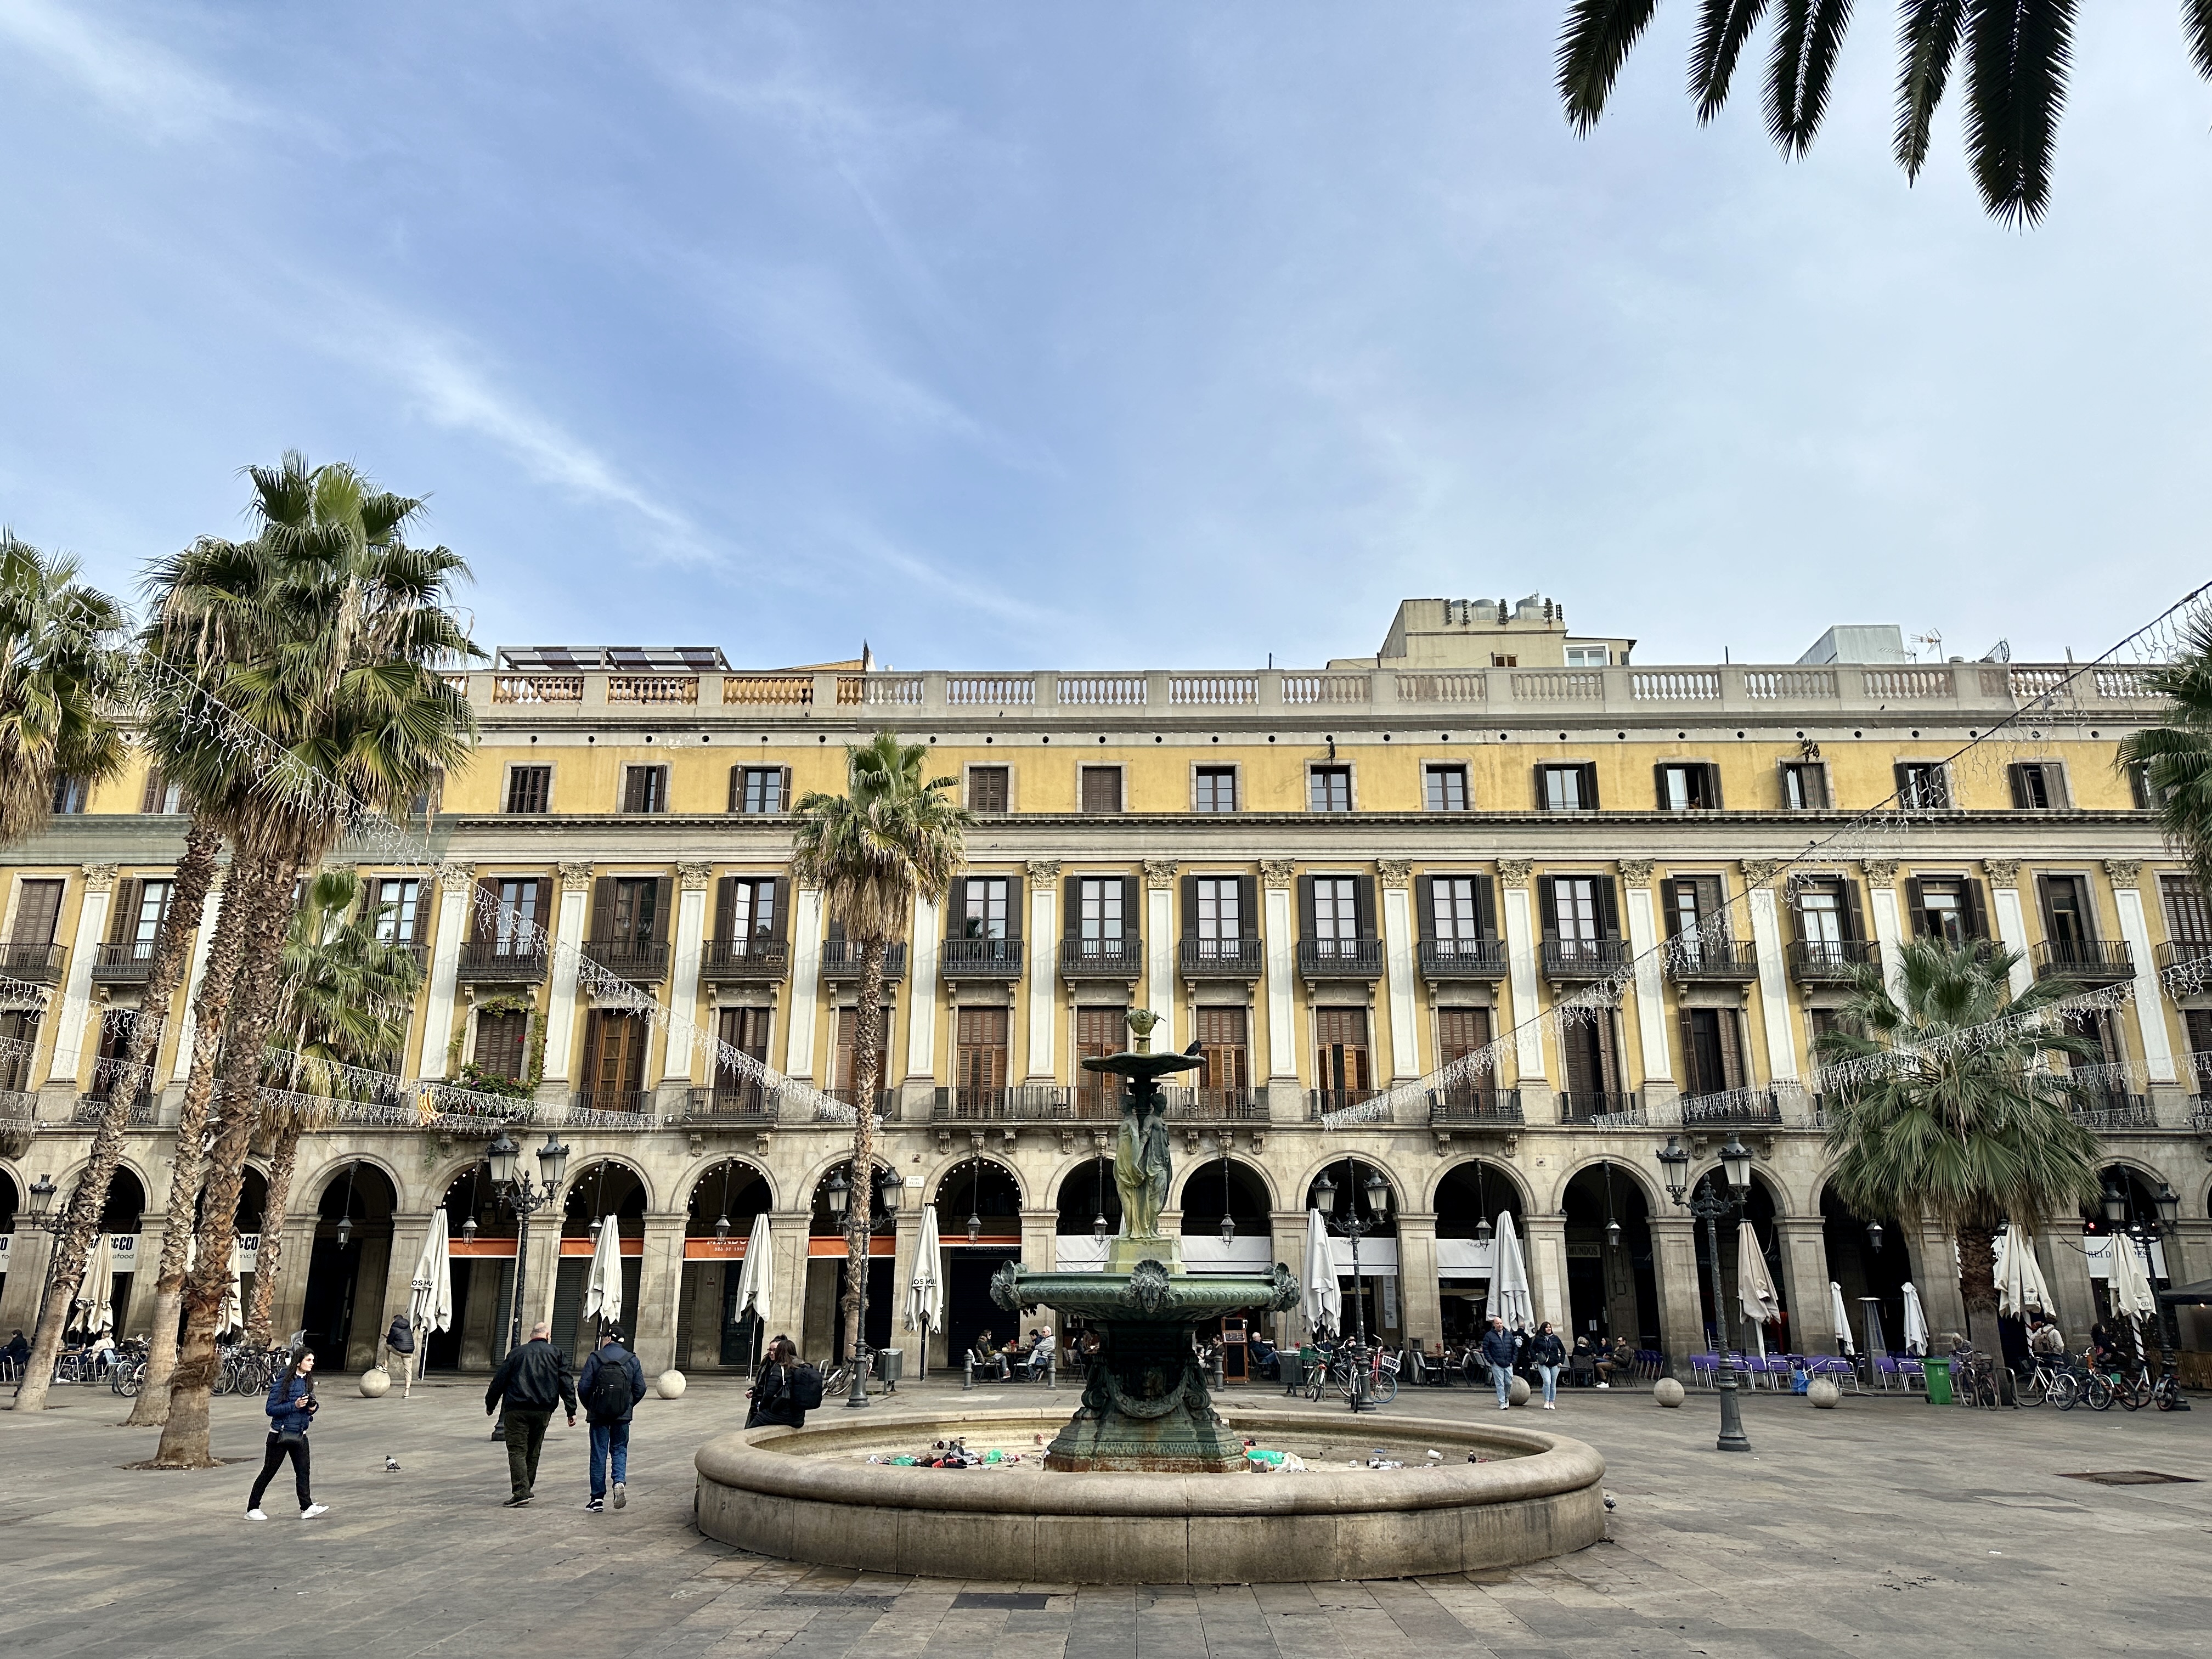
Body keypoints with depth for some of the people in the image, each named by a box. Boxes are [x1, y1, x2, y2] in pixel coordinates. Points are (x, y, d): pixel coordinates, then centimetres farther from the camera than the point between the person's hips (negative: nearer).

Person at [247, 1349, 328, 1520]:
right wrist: (295, 1406, -25)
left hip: (300, 1434, 6)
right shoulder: (284, 1380, -14)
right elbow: (270, 1409, -17)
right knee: (269, 1472, 5)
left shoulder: (308, 1380, 7)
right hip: (280, 1434, -6)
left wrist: (314, 1407, -2)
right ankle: (252, 1509, 17)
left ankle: (307, 1508, -1)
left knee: (303, 1471, 0)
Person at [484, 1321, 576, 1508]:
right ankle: (526, 1490, 21)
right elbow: (567, 1383, 3)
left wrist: (490, 1405, 21)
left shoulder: (517, 1353, 9)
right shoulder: (557, 1354, 8)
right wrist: (571, 1411, 4)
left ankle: (521, 1491, -14)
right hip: (544, 1411, 1)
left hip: (517, 1410, -1)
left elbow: (499, 1380, 9)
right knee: (533, 1451, 15)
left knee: (517, 1450, -2)